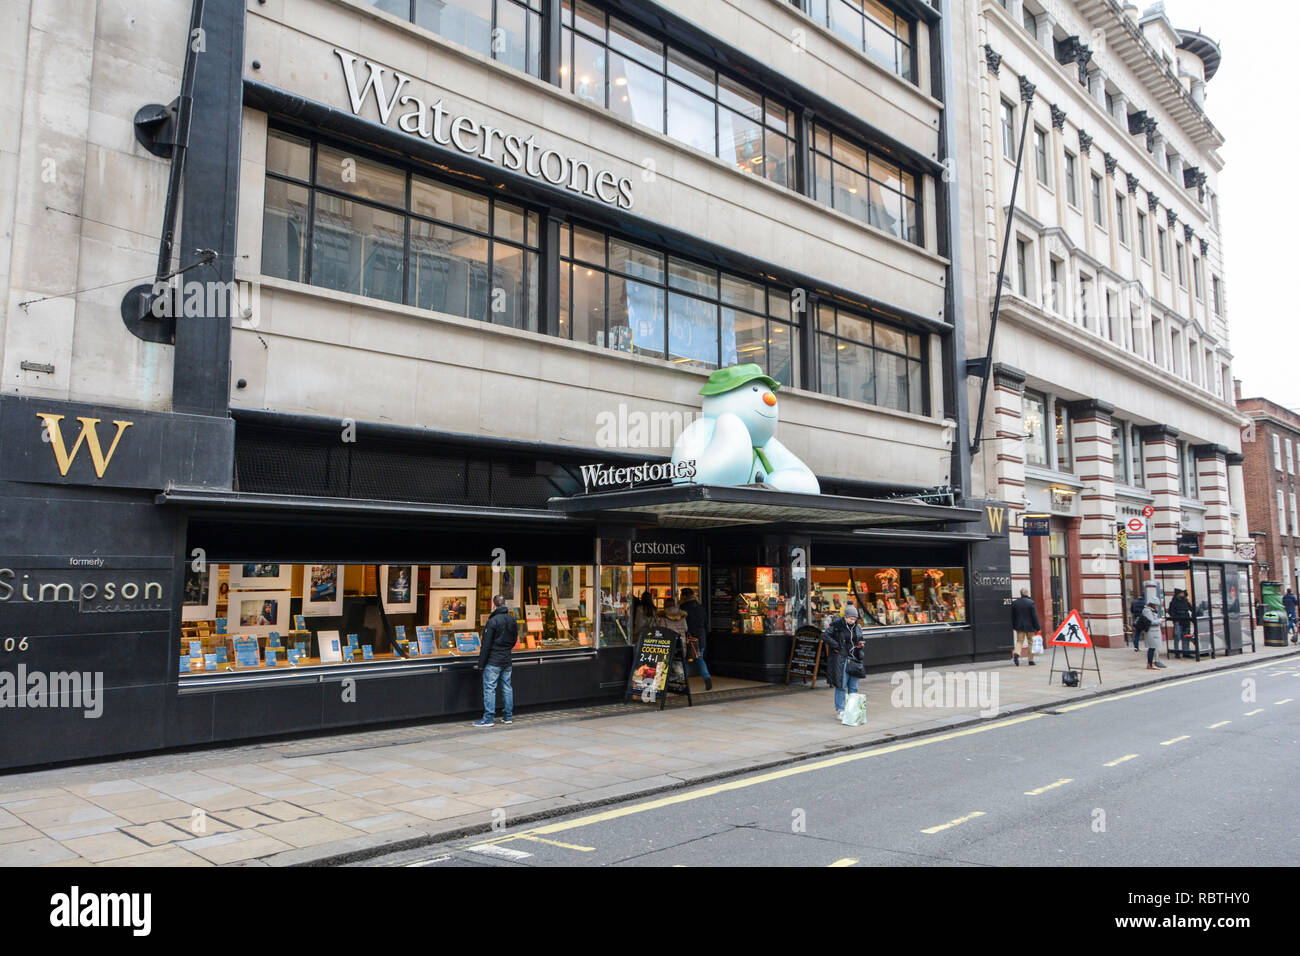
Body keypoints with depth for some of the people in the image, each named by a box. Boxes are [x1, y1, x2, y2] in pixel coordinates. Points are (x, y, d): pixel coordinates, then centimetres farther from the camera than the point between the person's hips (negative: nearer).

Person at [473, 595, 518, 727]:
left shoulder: (493, 621, -15)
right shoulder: (512, 620, 7)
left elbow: (486, 645, -15)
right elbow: (514, 640, 15)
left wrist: (480, 664, -10)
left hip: (493, 661, -7)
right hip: (507, 660, 7)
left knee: (489, 689, -2)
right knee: (507, 688, 12)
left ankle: (488, 718, -2)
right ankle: (508, 716, 17)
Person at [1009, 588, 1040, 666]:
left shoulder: (1014, 603, 2)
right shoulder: (1031, 603, -12)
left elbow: (1012, 616, 8)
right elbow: (1035, 616, -11)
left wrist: (1013, 626, 17)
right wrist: (1038, 627, -6)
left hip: (1019, 626, 3)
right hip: (1030, 626, -3)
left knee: (1019, 641, 7)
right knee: (1031, 642, 8)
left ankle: (1016, 654, -19)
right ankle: (1031, 660, 10)